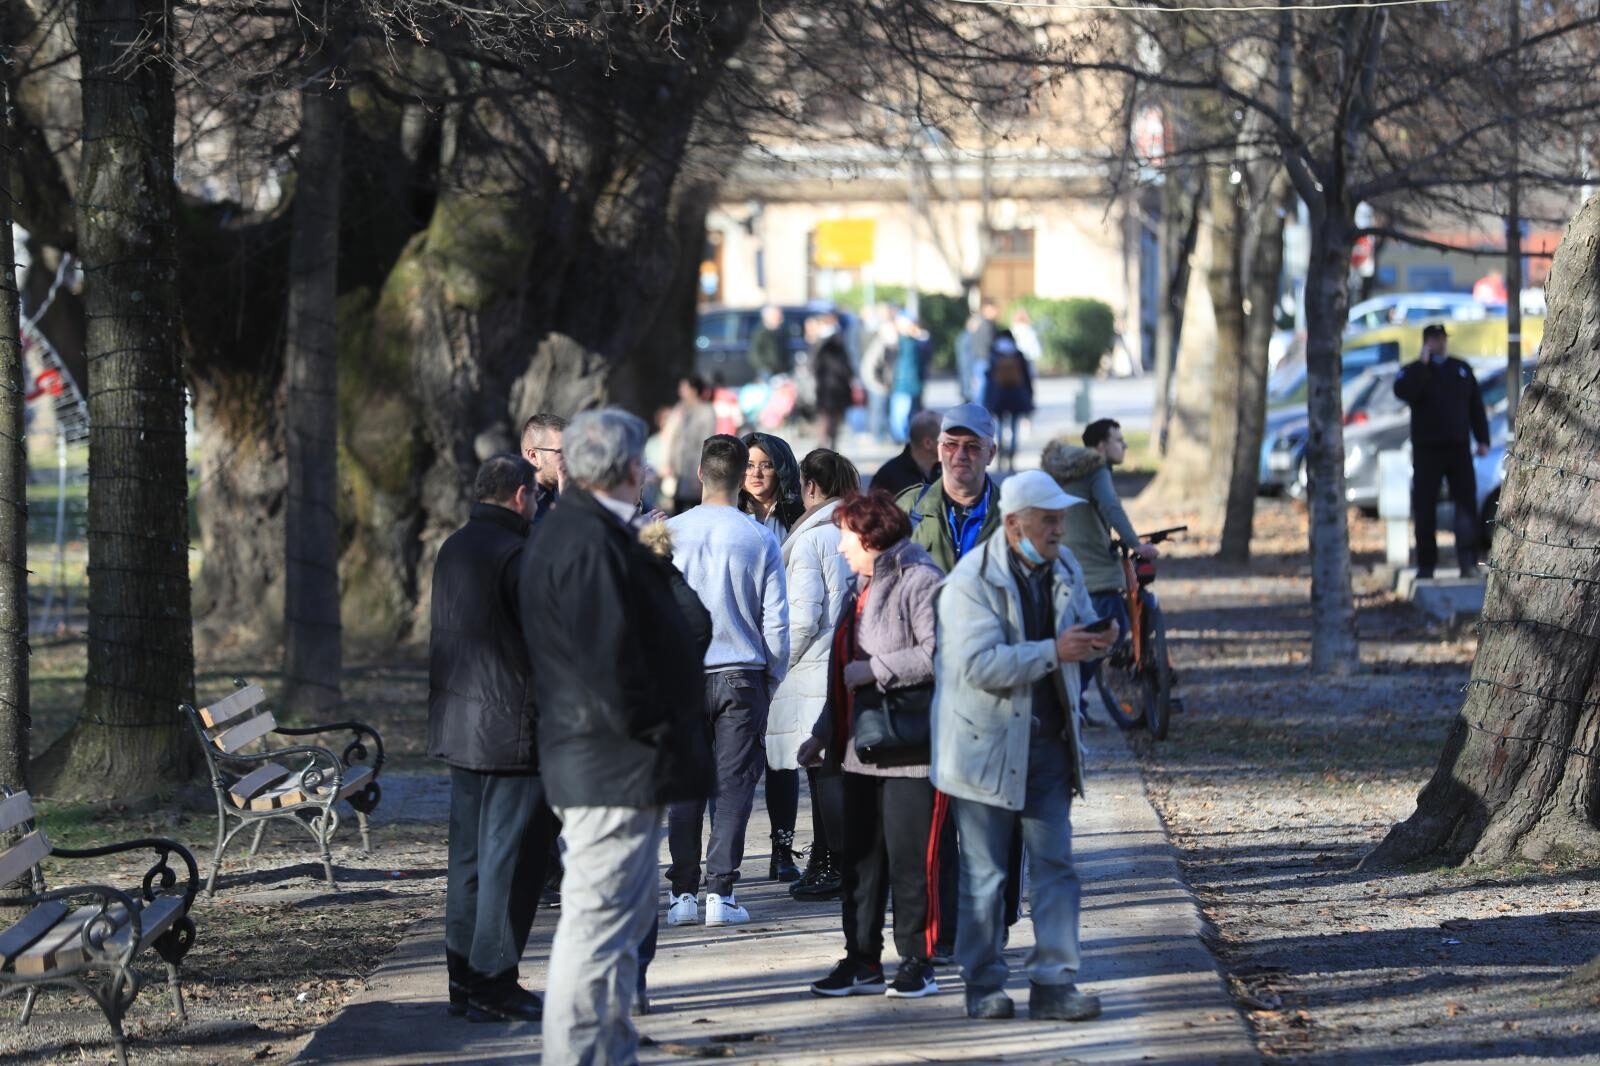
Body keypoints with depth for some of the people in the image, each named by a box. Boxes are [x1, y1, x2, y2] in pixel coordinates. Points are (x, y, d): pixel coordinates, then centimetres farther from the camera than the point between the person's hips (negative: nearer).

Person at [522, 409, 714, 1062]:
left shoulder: (573, 531, 15)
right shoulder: (592, 546, -20)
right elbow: (610, 665, -24)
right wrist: (652, 734, -16)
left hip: (591, 762, 12)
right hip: (617, 766, -12)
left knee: (626, 915, 20)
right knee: (599, 921, -9)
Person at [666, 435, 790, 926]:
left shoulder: (670, 534, -3)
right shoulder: (760, 540, -4)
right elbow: (776, 621, -1)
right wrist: (773, 679, 12)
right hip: (742, 673, -1)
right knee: (734, 784, 2)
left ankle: (683, 892, 6)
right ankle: (721, 892, -2)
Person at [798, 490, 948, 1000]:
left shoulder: (921, 582, -11)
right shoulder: (863, 587, 20)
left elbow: (937, 653, -23)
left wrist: (874, 670, -17)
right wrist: (824, 732, 22)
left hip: (911, 750, -9)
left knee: (910, 860, -5)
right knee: (860, 857, 9)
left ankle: (917, 962, 3)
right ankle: (862, 962, 15)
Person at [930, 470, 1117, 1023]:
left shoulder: (1063, 568, 6)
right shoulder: (972, 581, -16)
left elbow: (1080, 626, 19)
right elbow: (980, 665, -25)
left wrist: (1095, 640, -6)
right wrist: (1053, 651, -28)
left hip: (1047, 742, 6)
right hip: (987, 744, -6)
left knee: (1055, 865, 2)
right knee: (985, 873, 4)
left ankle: (1053, 982, 5)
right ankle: (983, 985, 14)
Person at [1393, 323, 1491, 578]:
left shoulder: (1461, 370, 14)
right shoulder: (1414, 372, 4)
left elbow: (1476, 407, 15)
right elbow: (1403, 391, -19)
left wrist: (1483, 440, 8)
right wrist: (1422, 363, -17)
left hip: (1458, 448, 2)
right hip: (1426, 450, -2)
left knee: (1466, 504, -7)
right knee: (1424, 509, -1)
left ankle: (1468, 560, -8)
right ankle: (1426, 564, 4)